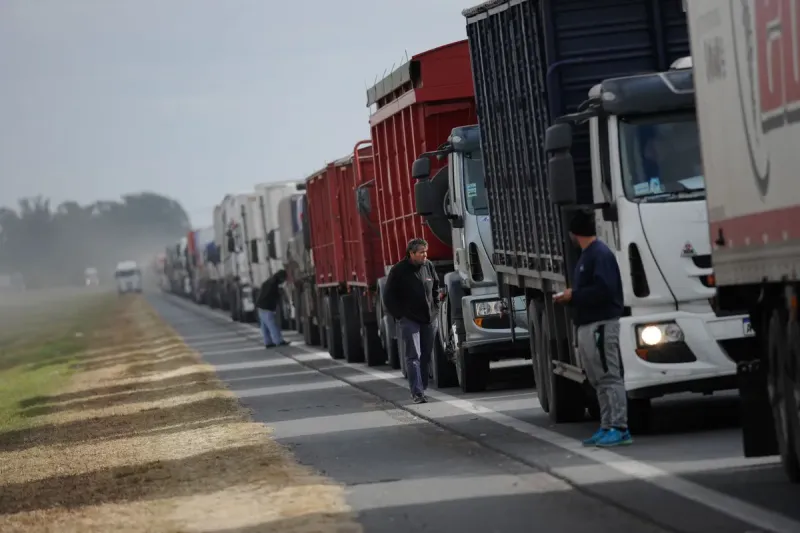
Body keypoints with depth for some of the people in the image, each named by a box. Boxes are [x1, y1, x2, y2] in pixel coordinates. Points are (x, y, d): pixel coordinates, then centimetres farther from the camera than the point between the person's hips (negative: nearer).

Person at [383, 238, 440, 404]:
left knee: (426, 357, 9)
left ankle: (422, 389, 19)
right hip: (409, 320, -5)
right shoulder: (399, 271, -9)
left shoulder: (429, 266, 4)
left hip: (429, 320, 5)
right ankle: (417, 392, -14)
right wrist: (400, 316, -8)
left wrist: (435, 309, 12)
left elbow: (436, 288, 20)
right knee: (413, 357, -10)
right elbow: (389, 296, -4)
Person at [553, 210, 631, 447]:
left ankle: (620, 428, -12)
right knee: (599, 380, 10)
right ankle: (607, 427, 12)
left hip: (602, 324, -10)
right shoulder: (586, 255, 18)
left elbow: (604, 290, -22)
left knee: (610, 377, -10)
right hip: (587, 325, 10)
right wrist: (570, 297, 8)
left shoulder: (601, 254, -12)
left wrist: (574, 296, -14)